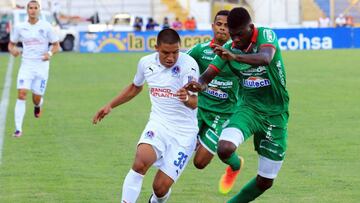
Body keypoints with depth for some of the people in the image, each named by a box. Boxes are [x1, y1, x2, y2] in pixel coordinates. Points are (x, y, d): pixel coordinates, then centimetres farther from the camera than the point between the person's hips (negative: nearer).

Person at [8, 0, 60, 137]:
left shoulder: (46, 27, -3)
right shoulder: (20, 28, 2)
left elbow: (56, 45, 3)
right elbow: (11, 44, 14)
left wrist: (50, 53, -18)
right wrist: (12, 50, -10)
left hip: (41, 66, -1)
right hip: (26, 65, 1)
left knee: (36, 99, 2)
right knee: (21, 94, -16)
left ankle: (38, 105, 43)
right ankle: (18, 129, -15)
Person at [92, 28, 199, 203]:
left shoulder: (188, 64, -16)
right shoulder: (146, 63, -1)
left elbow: (194, 103, -23)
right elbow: (135, 87, 22)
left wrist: (186, 98, -46)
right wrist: (110, 106, 18)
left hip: (184, 133, -3)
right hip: (158, 124, 3)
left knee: (161, 187, -6)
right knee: (140, 162, -29)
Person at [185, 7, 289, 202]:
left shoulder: (266, 35, -14)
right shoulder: (228, 48, -4)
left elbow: (266, 58, -36)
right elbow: (206, 76, -7)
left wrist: (235, 56, -54)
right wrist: (199, 85, -33)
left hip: (275, 115, -1)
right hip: (249, 108, 1)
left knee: (265, 182, 3)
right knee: (225, 150, -29)